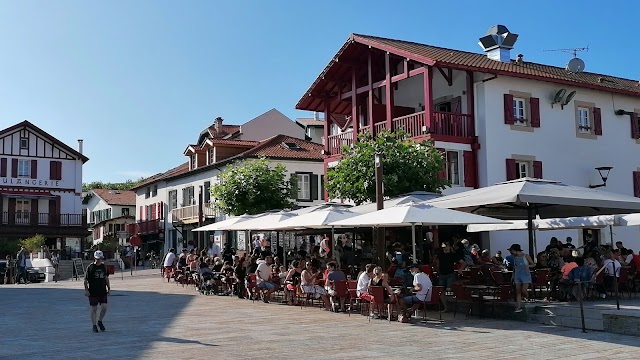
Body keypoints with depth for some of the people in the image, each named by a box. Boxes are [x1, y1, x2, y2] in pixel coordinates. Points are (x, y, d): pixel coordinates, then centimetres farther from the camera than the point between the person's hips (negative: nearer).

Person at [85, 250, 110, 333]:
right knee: (94, 309, 2)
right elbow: (86, 280, -4)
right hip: (93, 292, -3)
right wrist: (86, 289, -11)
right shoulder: (90, 267, -6)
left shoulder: (104, 267, 7)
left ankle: (100, 321, 20)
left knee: (104, 307, -3)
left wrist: (109, 288, 13)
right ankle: (94, 325, 13)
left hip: (103, 291, 3)